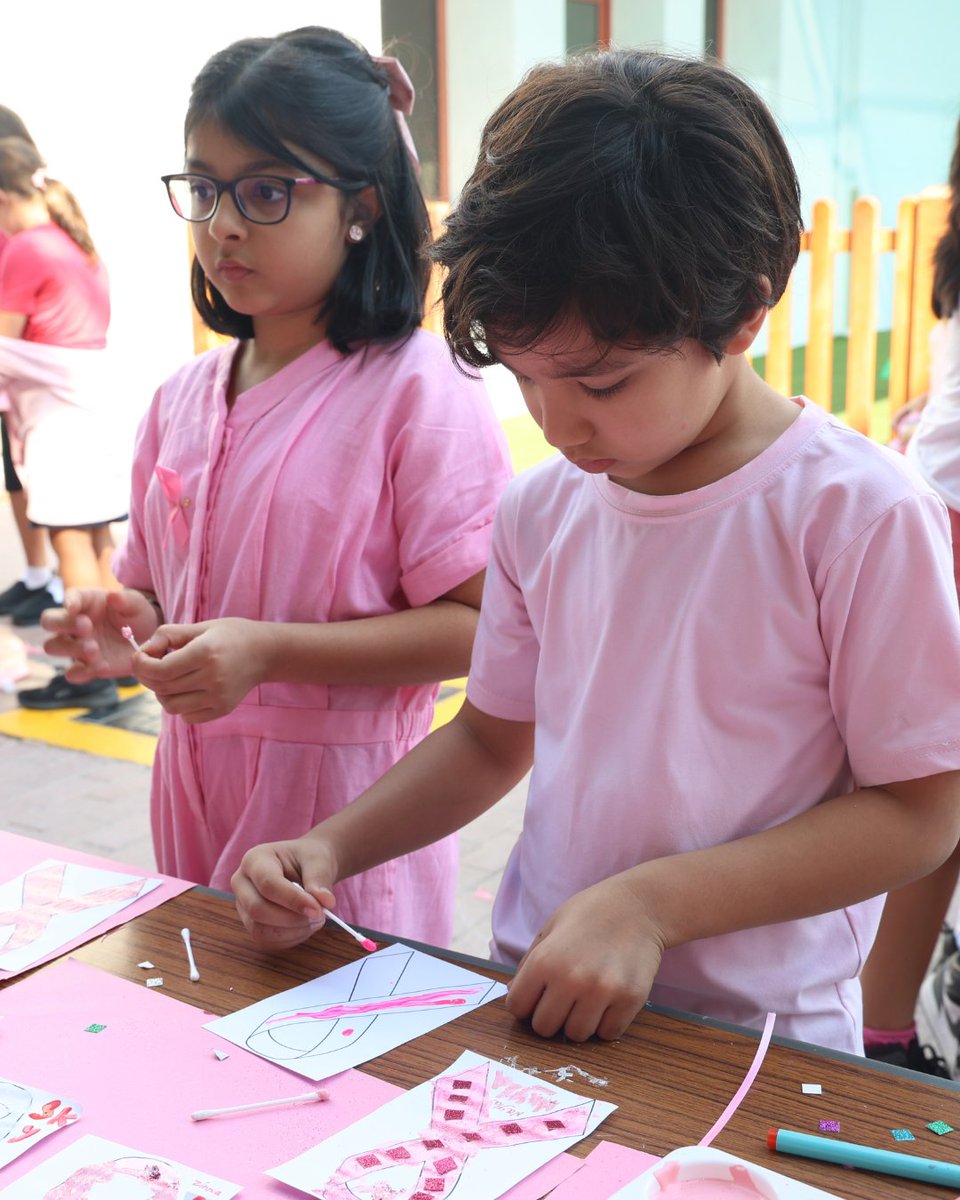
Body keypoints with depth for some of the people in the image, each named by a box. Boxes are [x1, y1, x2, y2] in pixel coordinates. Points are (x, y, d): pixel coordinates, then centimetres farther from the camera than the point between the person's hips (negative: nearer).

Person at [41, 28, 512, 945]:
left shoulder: (419, 392, -13)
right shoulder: (181, 399, 7)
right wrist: (123, 630, -6)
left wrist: (268, 650, -24)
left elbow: (476, 626, -16)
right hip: (194, 789, 6)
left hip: (343, 799, -6)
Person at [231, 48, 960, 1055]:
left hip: (757, 1035, -1)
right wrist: (330, 849, 2)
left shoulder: (861, 514, -13)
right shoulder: (541, 509, 5)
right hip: (538, 1003, 2)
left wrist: (649, 902, -19)